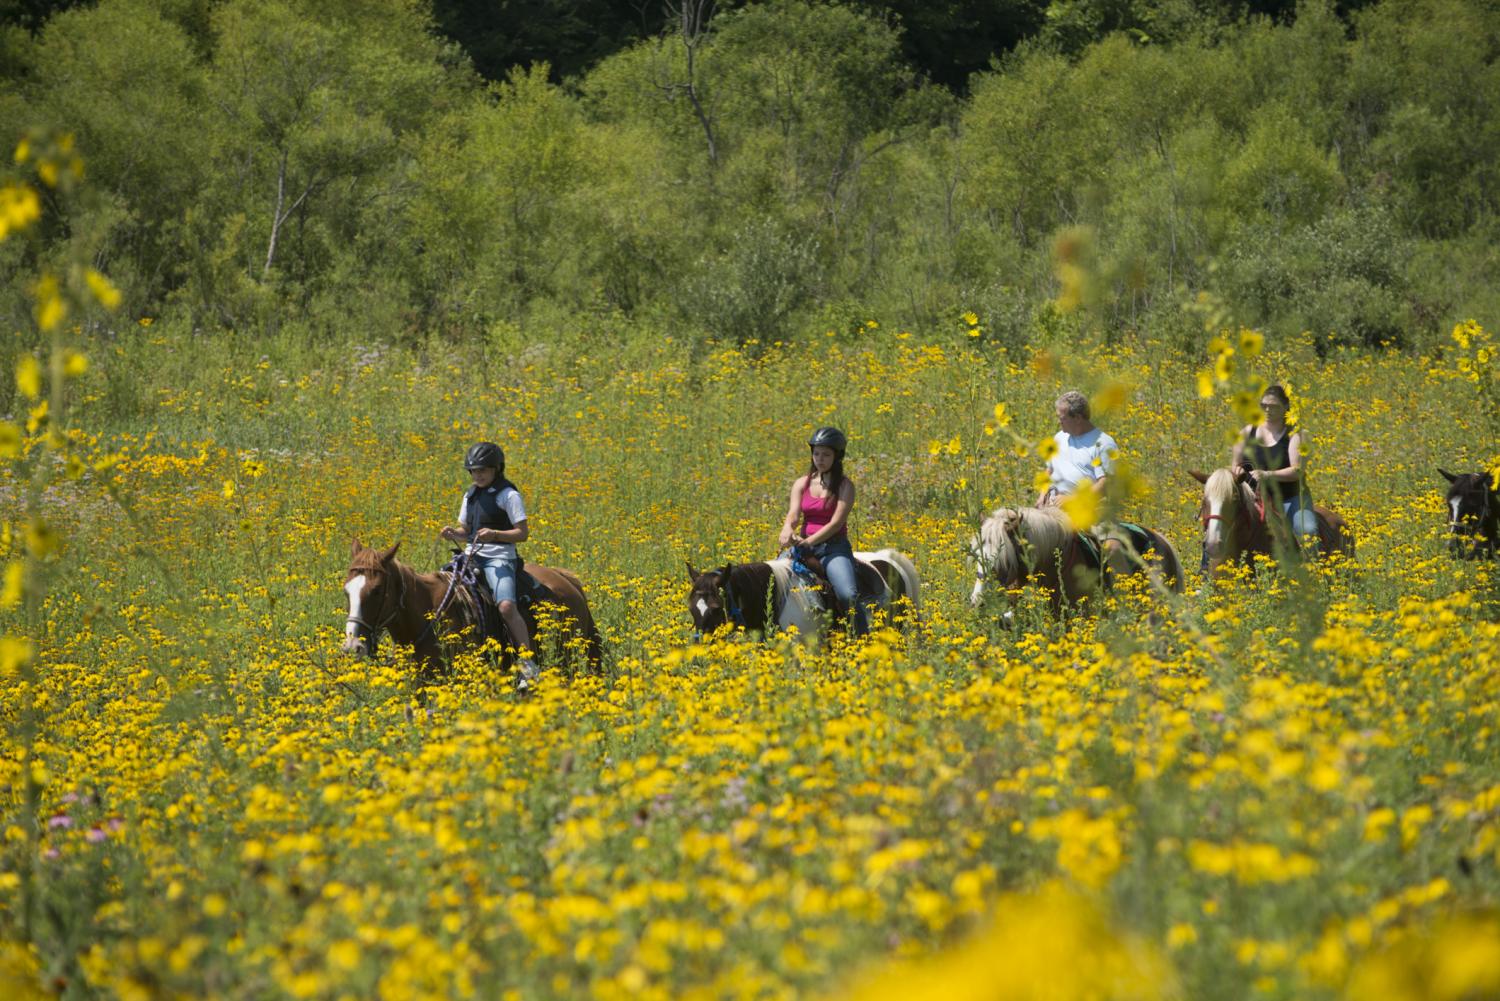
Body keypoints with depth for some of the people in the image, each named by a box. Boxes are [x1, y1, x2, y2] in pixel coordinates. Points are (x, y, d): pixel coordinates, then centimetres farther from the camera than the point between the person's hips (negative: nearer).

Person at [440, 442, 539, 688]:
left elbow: (523, 533, -8)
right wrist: (453, 534, -1)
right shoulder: (470, 496, 15)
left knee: (506, 606, -28)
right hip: (473, 556, 8)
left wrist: (494, 534, -23)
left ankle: (528, 664, -25)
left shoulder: (508, 495, -5)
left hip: (500, 558, -8)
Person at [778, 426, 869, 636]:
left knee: (848, 595, -27)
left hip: (834, 548, -4)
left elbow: (837, 521, -12)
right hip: (804, 545, 4)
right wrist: (787, 530, -29)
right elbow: (793, 514, -4)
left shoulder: (845, 486, -2)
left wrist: (809, 541, -26)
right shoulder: (801, 484, 9)